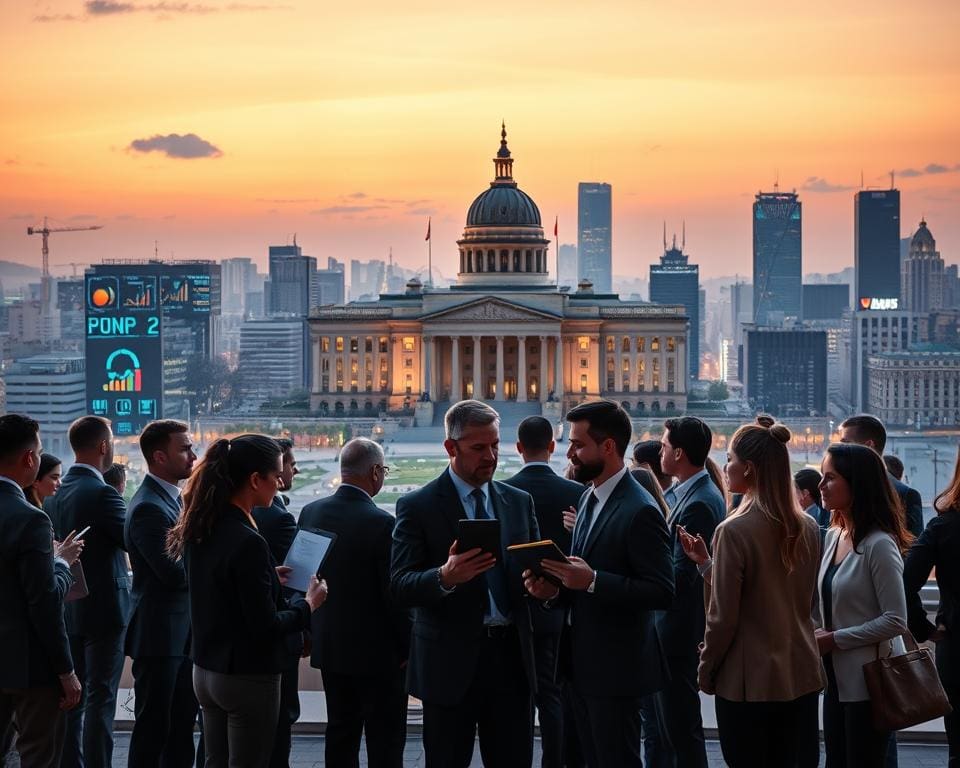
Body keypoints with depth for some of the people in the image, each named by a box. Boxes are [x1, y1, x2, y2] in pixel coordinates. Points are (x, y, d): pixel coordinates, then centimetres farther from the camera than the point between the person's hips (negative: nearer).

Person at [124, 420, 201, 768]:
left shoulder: (174, 498, 12)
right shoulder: (148, 507, -19)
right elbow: (174, 573, -23)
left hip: (183, 634, 9)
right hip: (160, 635, -9)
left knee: (182, 725, 15)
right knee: (154, 727, -1)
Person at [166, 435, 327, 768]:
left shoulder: (199, 529, 1)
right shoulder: (247, 542, -24)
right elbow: (266, 627, -21)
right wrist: (308, 604, -6)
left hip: (206, 671, 8)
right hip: (248, 678, -8)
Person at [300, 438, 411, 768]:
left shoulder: (311, 512, -1)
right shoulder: (381, 523, -20)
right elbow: (394, 595, -17)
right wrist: (407, 647, -5)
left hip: (328, 645, 6)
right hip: (378, 651, -6)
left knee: (340, 734, 16)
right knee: (385, 741, 2)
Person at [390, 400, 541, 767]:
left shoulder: (519, 501, 11)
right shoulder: (417, 506, -4)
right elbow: (401, 586, -10)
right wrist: (445, 577, -31)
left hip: (511, 655, 4)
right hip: (451, 662, -4)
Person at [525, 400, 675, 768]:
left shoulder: (640, 511, -19)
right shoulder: (589, 498, 10)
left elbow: (662, 593, -23)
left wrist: (592, 581, -29)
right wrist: (556, 587, -1)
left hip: (616, 667, -9)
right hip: (582, 660, 9)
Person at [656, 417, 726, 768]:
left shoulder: (699, 503, -20)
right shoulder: (693, 493, 11)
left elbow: (681, 575, -23)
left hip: (681, 632, -10)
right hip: (682, 626, 10)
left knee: (682, 728, -3)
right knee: (682, 724, 18)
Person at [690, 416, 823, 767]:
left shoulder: (734, 531, -16)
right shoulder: (807, 527, 4)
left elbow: (723, 617, -15)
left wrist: (705, 672, 1)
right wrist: (707, 563, 13)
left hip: (748, 681, -6)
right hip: (801, 675, 6)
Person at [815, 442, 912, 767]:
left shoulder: (879, 545, -17)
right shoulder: (834, 536, 8)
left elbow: (895, 621, -19)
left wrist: (835, 640, -16)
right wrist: (820, 634, 3)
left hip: (867, 680, -8)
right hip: (837, 676, 8)